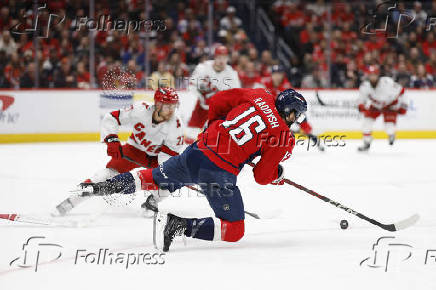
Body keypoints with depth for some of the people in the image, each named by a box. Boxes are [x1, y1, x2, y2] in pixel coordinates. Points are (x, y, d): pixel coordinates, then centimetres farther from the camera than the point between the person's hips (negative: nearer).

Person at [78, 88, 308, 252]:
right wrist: (278, 175, 21)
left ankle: (109, 186, 15)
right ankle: (178, 225, -14)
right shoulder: (284, 137, -3)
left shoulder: (258, 95, 9)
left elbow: (217, 101, 15)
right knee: (234, 231, 3)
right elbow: (262, 177, -2)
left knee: (158, 178, 31)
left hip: (197, 151, 6)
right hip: (220, 173, -6)